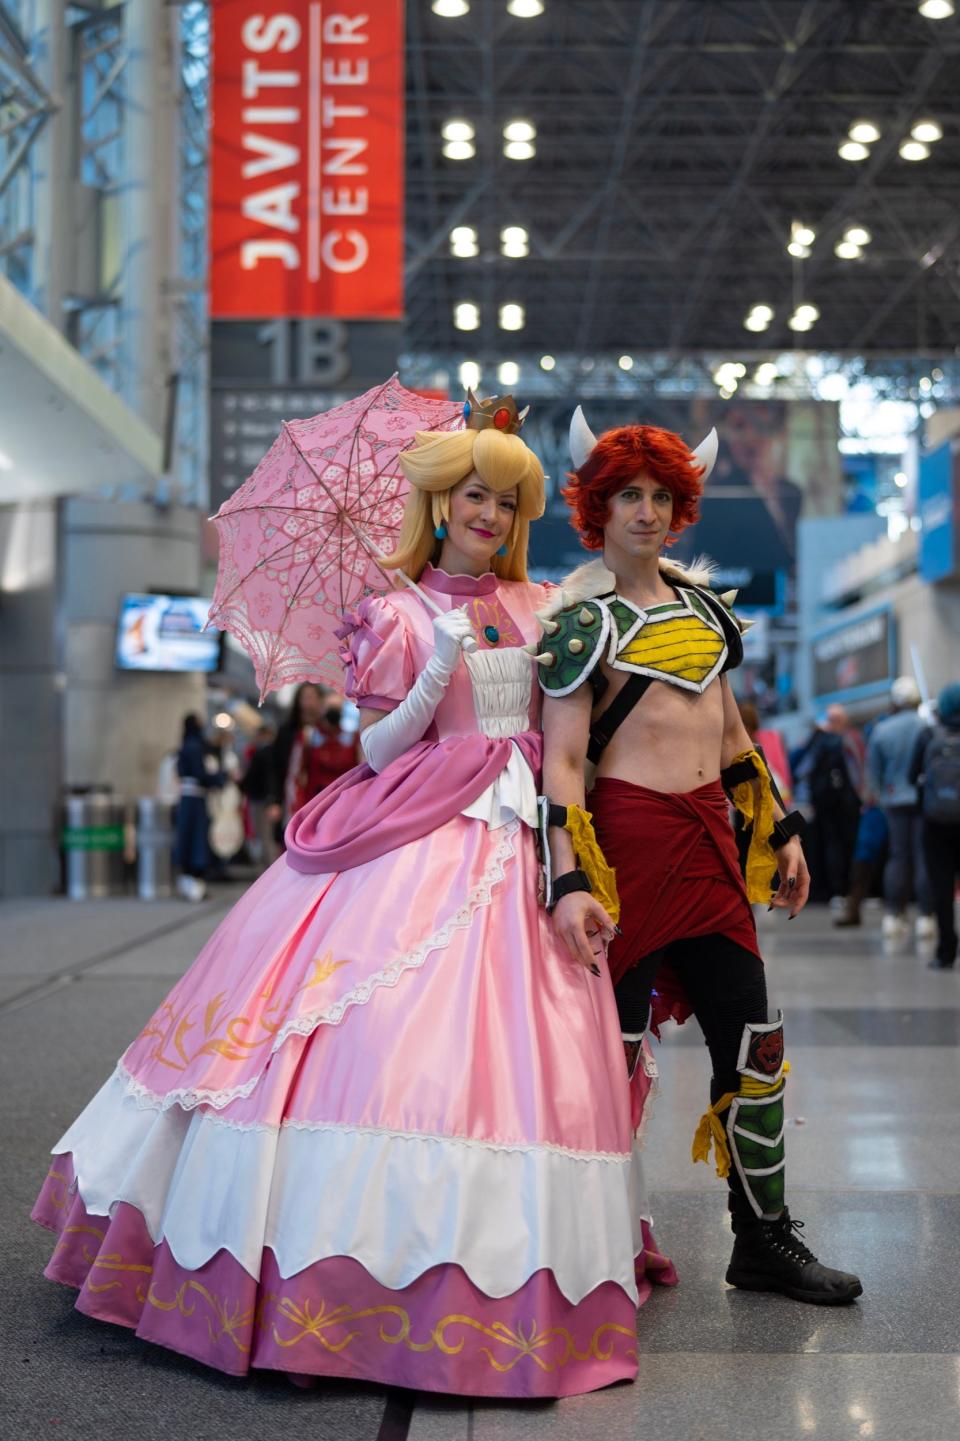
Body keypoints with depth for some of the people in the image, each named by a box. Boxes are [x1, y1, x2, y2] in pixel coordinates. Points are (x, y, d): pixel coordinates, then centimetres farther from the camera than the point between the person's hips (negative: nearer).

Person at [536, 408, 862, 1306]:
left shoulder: (701, 602, 16)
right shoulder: (583, 618, -4)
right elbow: (560, 760, -11)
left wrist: (780, 832, 20)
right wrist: (568, 883, -20)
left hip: (709, 842, 6)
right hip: (628, 835, -6)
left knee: (753, 1045, 8)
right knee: (616, 1046, -1)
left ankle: (764, 1241, 21)